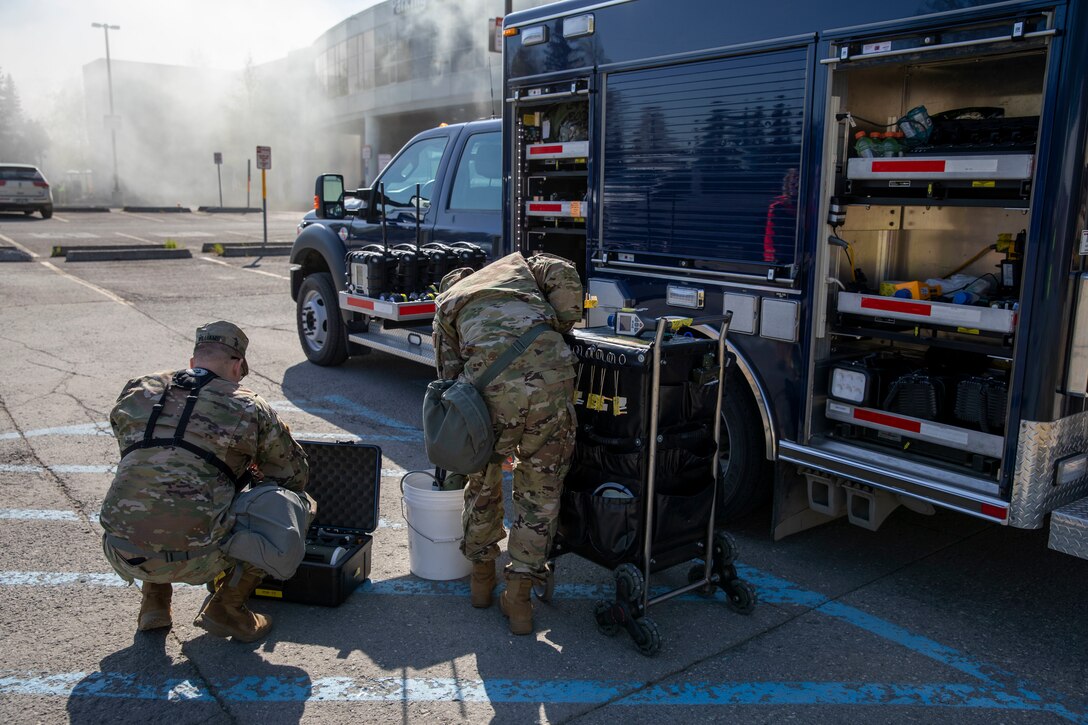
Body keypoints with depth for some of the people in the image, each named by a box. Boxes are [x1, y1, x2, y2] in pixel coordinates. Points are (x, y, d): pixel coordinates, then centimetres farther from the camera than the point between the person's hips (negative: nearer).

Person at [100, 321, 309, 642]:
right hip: (194, 561, -5)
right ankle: (226, 607, 10)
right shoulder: (250, 409, 2)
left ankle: (154, 601, 28)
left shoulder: (134, 393, 13)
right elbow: (294, 476, 15)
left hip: (122, 556, 5)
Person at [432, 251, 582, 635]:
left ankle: (481, 575, 44)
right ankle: (518, 598, 22)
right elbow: (563, 272, 9)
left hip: (492, 386, 0)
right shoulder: (519, 263, 33)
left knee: (482, 481, 26)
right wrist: (562, 327, 21)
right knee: (541, 492, 17)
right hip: (551, 371, 0)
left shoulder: (445, 306, 30)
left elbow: (451, 377, 24)